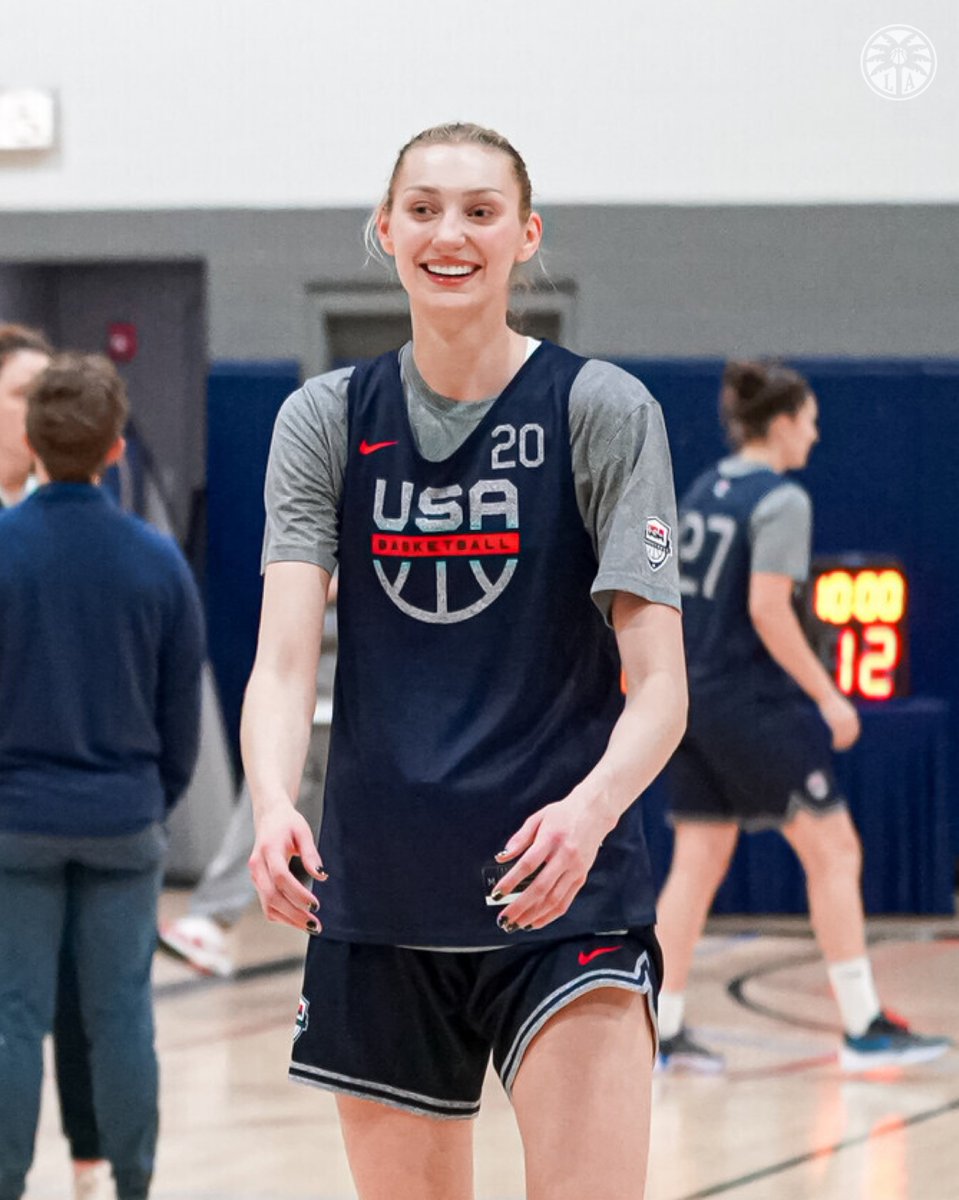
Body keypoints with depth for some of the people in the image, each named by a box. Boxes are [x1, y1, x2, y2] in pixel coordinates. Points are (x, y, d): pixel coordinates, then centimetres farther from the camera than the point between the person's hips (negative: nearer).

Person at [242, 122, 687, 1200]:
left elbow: (659, 686, -8)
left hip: (559, 890, -3)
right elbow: (283, 662, -6)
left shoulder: (602, 411, -3)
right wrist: (274, 808, -27)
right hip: (376, 899, 3)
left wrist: (590, 808, -30)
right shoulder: (327, 421, 5)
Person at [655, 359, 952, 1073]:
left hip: (693, 694, 8)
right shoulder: (782, 501, -11)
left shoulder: (701, 493, 13)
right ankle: (863, 1027, 1)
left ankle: (664, 1030, 5)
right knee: (834, 850, 0)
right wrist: (827, 697, -15)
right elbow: (767, 609, -19)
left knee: (698, 860, 9)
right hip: (754, 701, -8)